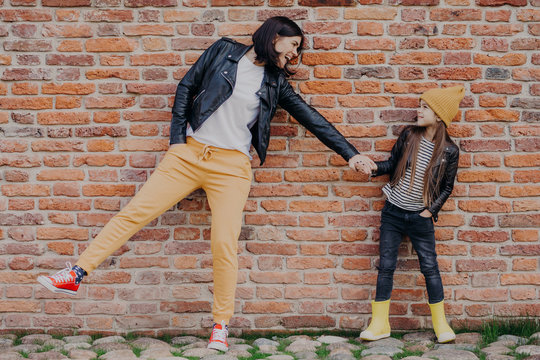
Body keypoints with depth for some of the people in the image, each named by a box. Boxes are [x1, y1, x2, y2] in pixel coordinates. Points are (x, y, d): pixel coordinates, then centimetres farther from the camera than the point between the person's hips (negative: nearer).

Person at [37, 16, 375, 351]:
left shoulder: (275, 81, 11)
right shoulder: (224, 51, 6)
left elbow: (311, 118, 13)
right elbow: (187, 87, 8)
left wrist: (350, 153, 12)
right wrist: (177, 139, 1)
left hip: (232, 166, 1)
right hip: (189, 154, 0)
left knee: (225, 243, -10)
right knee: (134, 212, -6)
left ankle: (221, 326, 3)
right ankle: (76, 274, -1)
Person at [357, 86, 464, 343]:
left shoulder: (449, 151, -7)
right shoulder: (409, 135, -3)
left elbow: (447, 187, 2)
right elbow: (393, 163, 7)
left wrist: (431, 210, -4)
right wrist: (375, 167, -11)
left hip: (420, 217, -2)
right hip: (392, 212, 2)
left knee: (430, 267, 2)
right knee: (386, 266, 4)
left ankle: (440, 324, 16)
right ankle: (379, 324, 13)